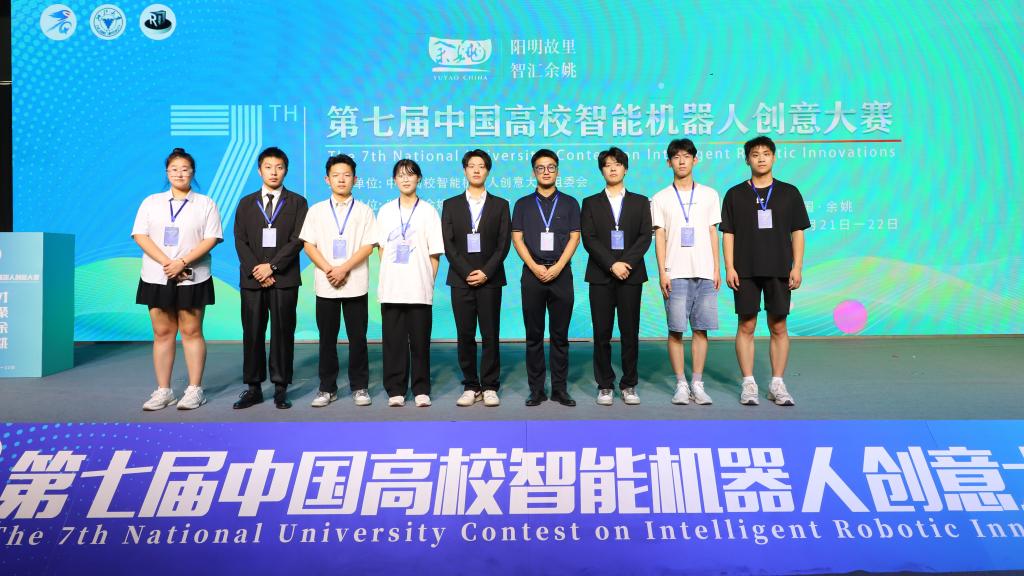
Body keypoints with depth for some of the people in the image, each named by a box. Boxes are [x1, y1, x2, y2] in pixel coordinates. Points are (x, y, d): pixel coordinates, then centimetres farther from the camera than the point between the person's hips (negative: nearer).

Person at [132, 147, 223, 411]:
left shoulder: (205, 203, 5)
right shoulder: (151, 202, 11)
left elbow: (211, 239, -5)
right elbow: (140, 236, 1)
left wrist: (181, 262, -16)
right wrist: (166, 263, -13)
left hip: (192, 278, -2)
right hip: (157, 277, 2)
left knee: (191, 332, 0)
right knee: (162, 333, 5)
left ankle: (195, 390, 5)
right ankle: (163, 391, 11)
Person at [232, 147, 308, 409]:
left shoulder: (297, 202, 7)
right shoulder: (246, 203, 14)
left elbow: (297, 240, -4)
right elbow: (240, 241, 6)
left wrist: (272, 266, -12)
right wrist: (256, 271, -8)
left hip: (284, 279, -2)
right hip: (251, 279, 2)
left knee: (283, 334, 1)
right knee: (252, 334, 4)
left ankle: (281, 388, 7)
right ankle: (253, 387, 12)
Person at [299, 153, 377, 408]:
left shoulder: (364, 211, 4)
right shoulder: (316, 211, 8)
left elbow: (368, 246, -3)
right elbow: (309, 245, 2)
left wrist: (343, 269, -14)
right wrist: (328, 270, -11)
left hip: (356, 285, -1)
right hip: (325, 285, 1)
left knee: (357, 337, 3)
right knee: (327, 338, 7)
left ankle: (359, 387, 13)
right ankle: (327, 388, 16)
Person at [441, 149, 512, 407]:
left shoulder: (500, 205, 8)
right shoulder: (451, 205, 9)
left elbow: (504, 243, 0)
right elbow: (448, 244, 2)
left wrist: (486, 272, -10)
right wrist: (467, 272, -9)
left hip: (490, 279, -1)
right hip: (460, 279, 1)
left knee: (490, 336, 0)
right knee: (465, 336, 3)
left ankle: (489, 387, 8)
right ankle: (470, 386, 11)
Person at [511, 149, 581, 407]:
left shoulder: (569, 203, 9)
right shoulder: (523, 204, 10)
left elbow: (574, 238, 2)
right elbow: (517, 238, 3)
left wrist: (557, 267, -11)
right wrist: (535, 267, -10)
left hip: (561, 274, 0)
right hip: (532, 274, 0)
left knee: (560, 335, 3)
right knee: (534, 335, 3)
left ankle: (560, 388, 9)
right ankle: (536, 389, 9)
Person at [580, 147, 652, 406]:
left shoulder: (640, 202, 12)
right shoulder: (591, 203, 10)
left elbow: (645, 237, 1)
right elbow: (589, 239, -1)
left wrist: (626, 262, -13)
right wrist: (612, 265, -13)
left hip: (631, 275, 0)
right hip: (600, 276, 0)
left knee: (630, 333, 2)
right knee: (602, 334, 0)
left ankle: (629, 385, 10)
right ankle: (605, 385, 8)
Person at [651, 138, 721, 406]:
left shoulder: (709, 195, 12)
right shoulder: (660, 199, 7)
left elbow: (713, 233, 12)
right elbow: (659, 237, 4)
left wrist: (716, 268, 5)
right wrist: (662, 273, -4)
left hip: (705, 273, 2)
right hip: (676, 273, -1)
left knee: (701, 329, 2)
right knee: (676, 330, -2)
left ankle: (697, 384, 9)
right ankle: (681, 384, 6)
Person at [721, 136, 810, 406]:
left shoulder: (789, 193, 8)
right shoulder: (735, 194, 6)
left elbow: (798, 232, 7)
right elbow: (728, 233, 4)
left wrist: (797, 267, -1)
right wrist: (729, 268, -4)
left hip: (779, 270, 1)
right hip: (746, 271, 0)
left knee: (779, 327, 3)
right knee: (746, 326, 1)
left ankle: (777, 384, 12)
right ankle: (748, 384, 9)